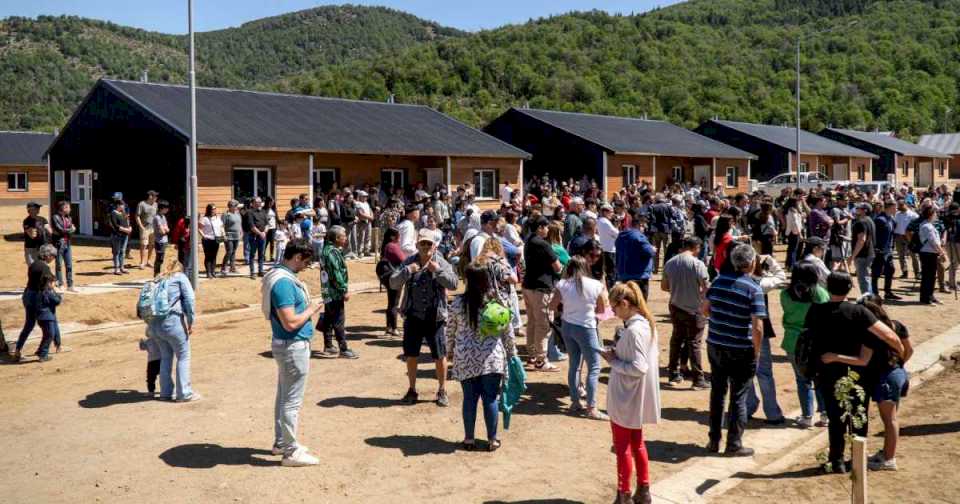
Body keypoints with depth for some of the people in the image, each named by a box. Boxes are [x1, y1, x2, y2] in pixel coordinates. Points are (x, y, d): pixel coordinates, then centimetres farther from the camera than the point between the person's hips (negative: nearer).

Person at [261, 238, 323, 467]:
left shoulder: (281, 275, 8)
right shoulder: (284, 282, -24)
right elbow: (290, 323, -27)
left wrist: (308, 309, 9)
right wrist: (311, 310, -13)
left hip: (285, 345, 10)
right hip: (293, 347, -10)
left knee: (284, 397, 20)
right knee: (292, 401, -1)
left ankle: (281, 442, 32)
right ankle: (291, 452, 8)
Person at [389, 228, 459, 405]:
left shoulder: (441, 262, -3)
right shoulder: (409, 262, 2)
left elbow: (453, 284, -14)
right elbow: (393, 283, -5)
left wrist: (438, 270, -23)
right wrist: (408, 271, -18)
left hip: (435, 318, -2)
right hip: (413, 317, 2)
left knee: (440, 356, 3)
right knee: (411, 356, 10)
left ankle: (442, 391, 20)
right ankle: (412, 390, 27)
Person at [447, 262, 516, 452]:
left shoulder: (458, 303, -6)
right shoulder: (497, 302, -6)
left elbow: (450, 331, 4)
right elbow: (507, 331, 1)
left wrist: (449, 351, 20)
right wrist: (512, 353, 14)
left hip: (465, 359, 0)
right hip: (492, 358, 0)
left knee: (469, 398, 9)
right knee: (491, 399, 7)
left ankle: (469, 439, 18)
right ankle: (492, 440, 15)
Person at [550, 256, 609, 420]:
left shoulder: (562, 284, -6)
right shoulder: (597, 285, -10)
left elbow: (552, 306, 2)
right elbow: (602, 309, 0)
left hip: (567, 326, 4)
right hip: (586, 328, -4)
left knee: (574, 364, 17)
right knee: (594, 368, 3)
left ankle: (575, 402, 24)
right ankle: (592, 408, -2)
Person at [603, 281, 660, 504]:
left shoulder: (633, 330, -26)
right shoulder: (647, 324, 3)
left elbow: (639, 368, -29)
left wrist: (613, 361, -17)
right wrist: (618, 354, 4)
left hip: (626, 400, -9)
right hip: (637, 399, 9)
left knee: (623, 448, 7)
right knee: (637, 444, 21)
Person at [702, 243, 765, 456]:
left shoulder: (719, 280, 1)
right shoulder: (753, 289, -15)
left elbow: (705, 310, 9)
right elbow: (757, 327, -19)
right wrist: (756, 352, -6)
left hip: (715, 345, 5)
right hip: (741, 350, -5)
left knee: (717, 393, 17)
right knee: (738, 397, 7)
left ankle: (714, 441, 23)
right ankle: (734, 444, 13)